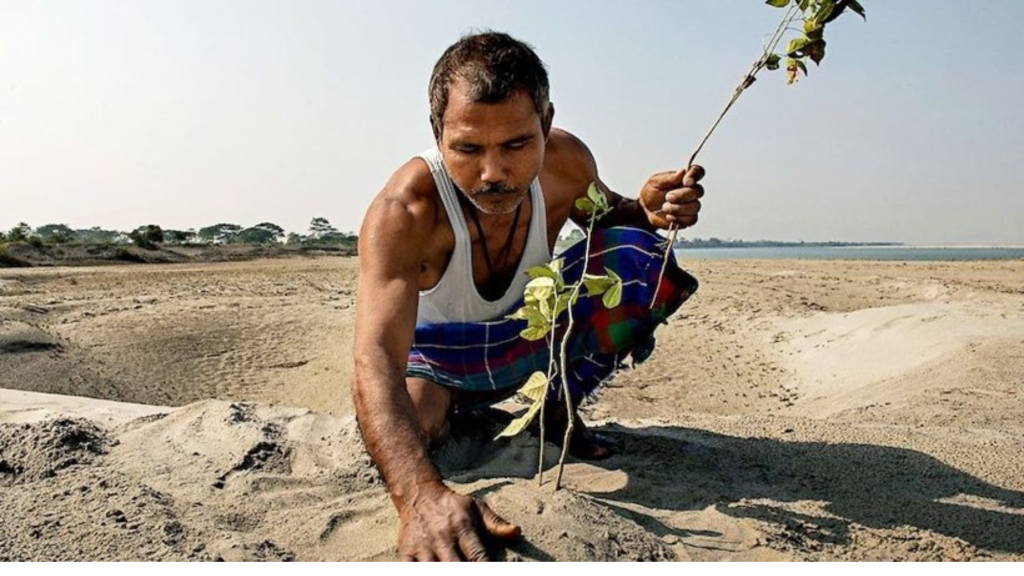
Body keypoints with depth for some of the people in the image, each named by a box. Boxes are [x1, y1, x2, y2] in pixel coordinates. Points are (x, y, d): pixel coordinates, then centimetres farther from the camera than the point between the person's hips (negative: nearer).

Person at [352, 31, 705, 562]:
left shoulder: (565, 161, -23)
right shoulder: (402, 213, -38)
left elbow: (604, 213, 1)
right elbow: (374, 359, -49)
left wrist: (648, 212, -25)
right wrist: (421, 496, -66)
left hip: (531, 331, 3)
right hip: (437, 353, -2)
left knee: (642, 256, -18)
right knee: (400, 446, -30)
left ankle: (560, 404, 1)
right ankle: (450, 408, 8)